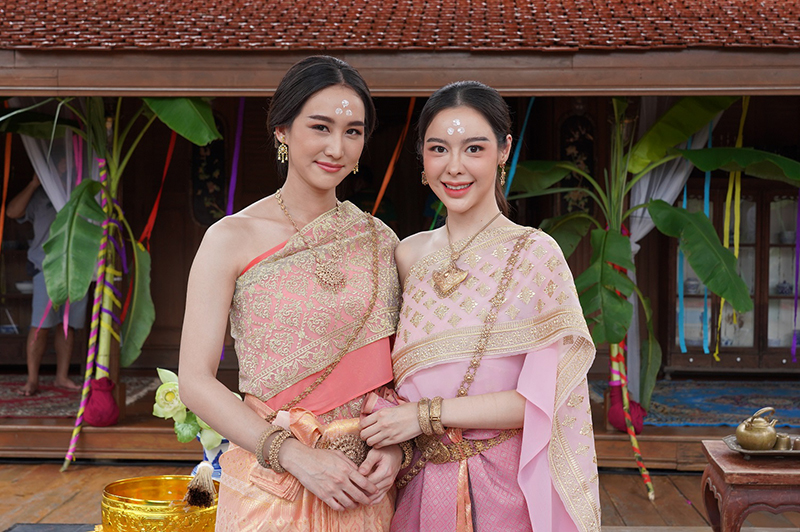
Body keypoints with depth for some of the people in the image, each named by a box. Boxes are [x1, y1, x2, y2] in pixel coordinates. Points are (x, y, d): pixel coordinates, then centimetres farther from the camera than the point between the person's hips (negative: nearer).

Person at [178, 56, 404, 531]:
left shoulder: (379, 240, 3)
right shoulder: (232, 238, -7)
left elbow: (391, 364, 10)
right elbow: (196, 381, -10)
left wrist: (394, 444, -7)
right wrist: (297, 456, -17)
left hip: (362, 486, 3)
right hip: (268, 486, -3)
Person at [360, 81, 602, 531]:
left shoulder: (535, 253, -10)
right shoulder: (410, 254, 4)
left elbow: (542, 396, -15)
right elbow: (396, 373, 11)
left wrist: (425, 415, -16)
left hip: (508, 492, -4)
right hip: (423, 488, 4)